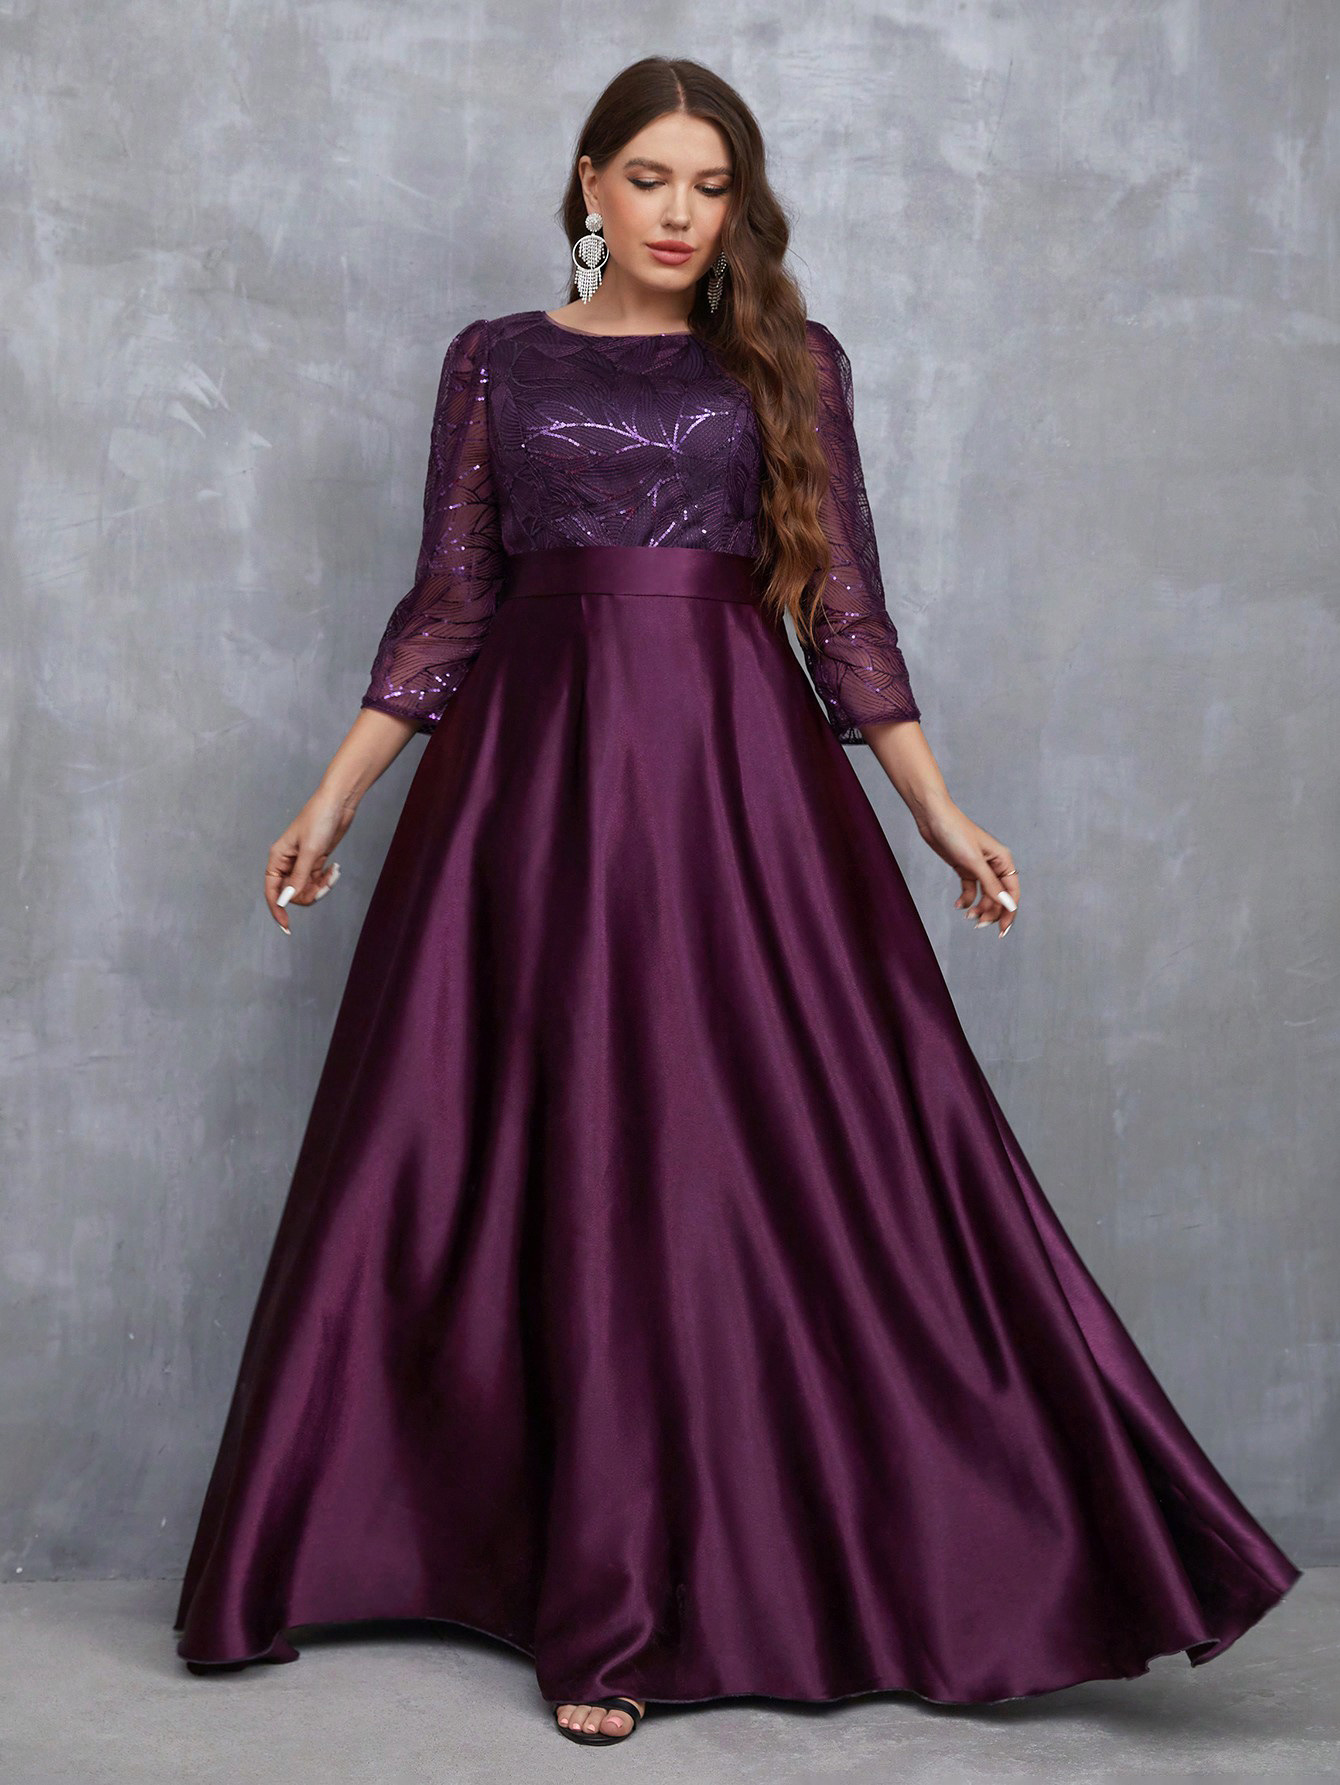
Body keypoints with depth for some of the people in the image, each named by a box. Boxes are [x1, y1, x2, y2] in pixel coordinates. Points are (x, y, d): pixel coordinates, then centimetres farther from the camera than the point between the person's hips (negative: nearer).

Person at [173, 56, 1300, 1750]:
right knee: (565, 1174, 2)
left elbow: (843, 604, 8)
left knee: (794, 1149, -3)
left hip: (742, 778, 0)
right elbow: (445, 606, 9)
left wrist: (938, 810, 2)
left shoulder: (789, 362, 10)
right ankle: (603, 1605, 14)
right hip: (540, 773, 1)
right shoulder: (496, 361, 10)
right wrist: (333, 797, 4)